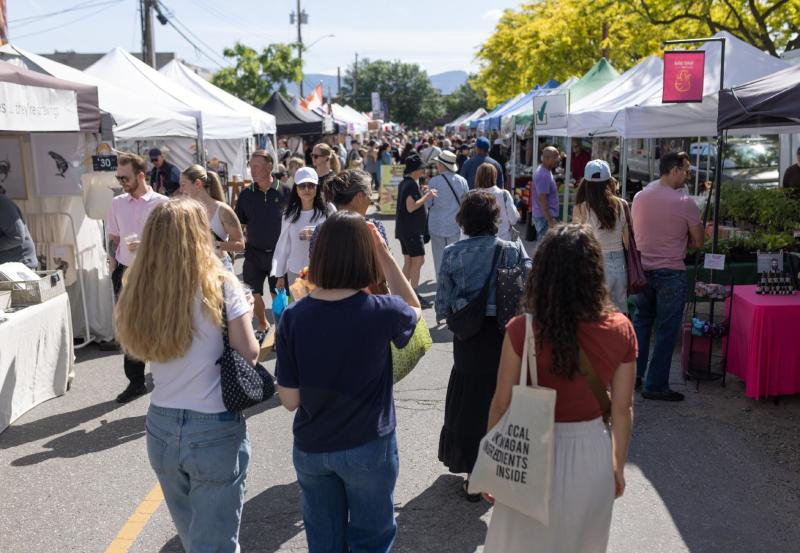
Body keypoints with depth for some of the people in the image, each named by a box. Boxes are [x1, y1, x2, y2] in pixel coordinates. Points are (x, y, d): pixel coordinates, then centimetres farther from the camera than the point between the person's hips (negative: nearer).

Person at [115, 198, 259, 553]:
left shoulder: (139, 289, -4)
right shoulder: (220, 286, -16)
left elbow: (136, 349, 8)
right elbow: (249, 354, -11)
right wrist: (245, 314, 5)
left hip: (161, 427, 5)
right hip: (215, 430, -5)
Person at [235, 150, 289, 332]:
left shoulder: (284, 193, -6)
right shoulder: (246, 194, 3)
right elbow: (239, 225, 10)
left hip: (278, 253, -2)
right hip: (254, 253, 3)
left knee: (278, 294, 6)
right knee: (253, 293, 7)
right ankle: (262, 324, 30)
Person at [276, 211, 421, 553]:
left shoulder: (294, 317, -15)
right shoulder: (381, 312, -21)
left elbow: (290, 400, -11)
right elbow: (413, 310, 5)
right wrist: (386, 255, -4)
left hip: (310, 449, 2)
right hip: (369, 449, -2)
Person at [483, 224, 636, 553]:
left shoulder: (522, 330, -20)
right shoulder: (620, 330, -12)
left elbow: (502, 404, -12)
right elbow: (622, 409, -4)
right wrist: (618, 467, 11)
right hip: (592, 455, 3)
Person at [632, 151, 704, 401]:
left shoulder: (639, 196, 2)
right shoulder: (685, 203, -14)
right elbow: (698, 242, -6)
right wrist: (679, 243, 10)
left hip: (642, 269, 6)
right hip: (671, 273, -5)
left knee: (641, 323, 19)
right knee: (667, 331, 4)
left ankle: (634, 374, 24)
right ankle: (655, 385, 9)